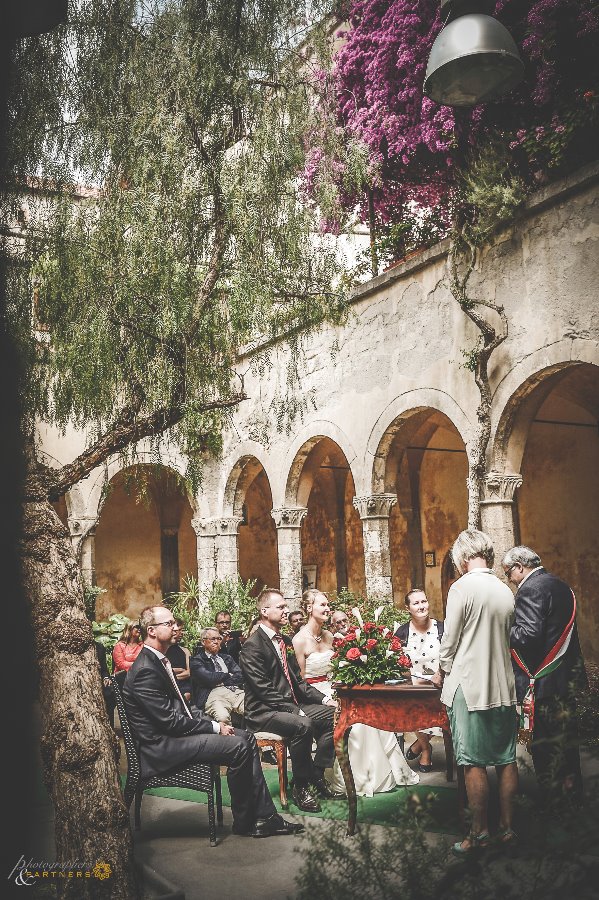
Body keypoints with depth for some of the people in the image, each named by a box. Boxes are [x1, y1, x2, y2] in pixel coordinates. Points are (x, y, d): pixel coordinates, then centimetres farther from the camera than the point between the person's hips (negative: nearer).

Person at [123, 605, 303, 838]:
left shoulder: (159, 661, 12)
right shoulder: (145, 670, -20)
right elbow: (170, 721, -22)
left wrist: (213, 723, 4)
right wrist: (214, 727, -13)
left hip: (174, 732, 10)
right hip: (162, 747, -10)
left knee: (246, 737, 3)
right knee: (238, 747, -19)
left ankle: (263, 816, 3)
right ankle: (243, 822, -1)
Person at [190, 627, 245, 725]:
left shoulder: (227, 658, 29)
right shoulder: (197, 660, 12)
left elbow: (240, 676, 15)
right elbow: (208, 678, -6)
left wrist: (220, 679, 1)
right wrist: (228, 675, 10)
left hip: (236, 691, 5)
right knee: (222, 717, -40)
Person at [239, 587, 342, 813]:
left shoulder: (285, 641, 14)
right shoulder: (252, 646, -13)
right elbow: (264, 690, -19)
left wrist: (324, 699, 3)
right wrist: (296, 710, -24)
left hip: (291, 705, 9)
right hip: (264, 712, -9)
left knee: (334, 715, -8)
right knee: (303, 725, -34)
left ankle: (317, 776, 1)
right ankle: (301, 787, -16)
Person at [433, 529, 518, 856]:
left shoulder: (462, 587, -12)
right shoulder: (505, 590, 6)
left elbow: (450, 639, -8)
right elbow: (507, 637, 13)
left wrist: (442, 672, 8)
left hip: (470, 685, -6)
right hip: (503, 685, 6)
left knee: (473, 762, 1)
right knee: (506, 759, 12)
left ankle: (479, 831, 8)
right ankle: (507, 826, 20)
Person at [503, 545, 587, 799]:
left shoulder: (530, 589, -17)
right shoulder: (560, 586, 12)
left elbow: (528, 634, -25)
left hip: (543, 677, -9)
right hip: (568, 674, 9)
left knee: (544, 737, 0)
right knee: (566, 729, 18)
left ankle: (547, 793, 8)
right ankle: (571, 782, 30)